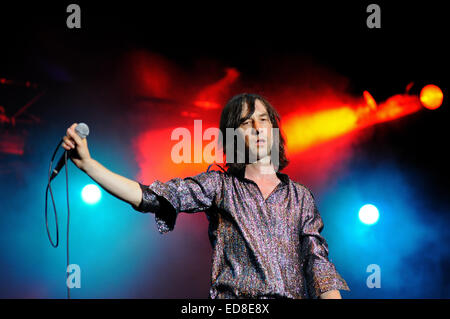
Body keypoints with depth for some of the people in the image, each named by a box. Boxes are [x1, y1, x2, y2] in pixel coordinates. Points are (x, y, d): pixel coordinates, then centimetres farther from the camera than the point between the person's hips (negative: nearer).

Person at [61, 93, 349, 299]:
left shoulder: (300, 196, 15)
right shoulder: (219, 186, 9)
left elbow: (318, 262, 7)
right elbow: (148, 196, -1)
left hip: (292, 295, 2)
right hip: (234, 297, -2)